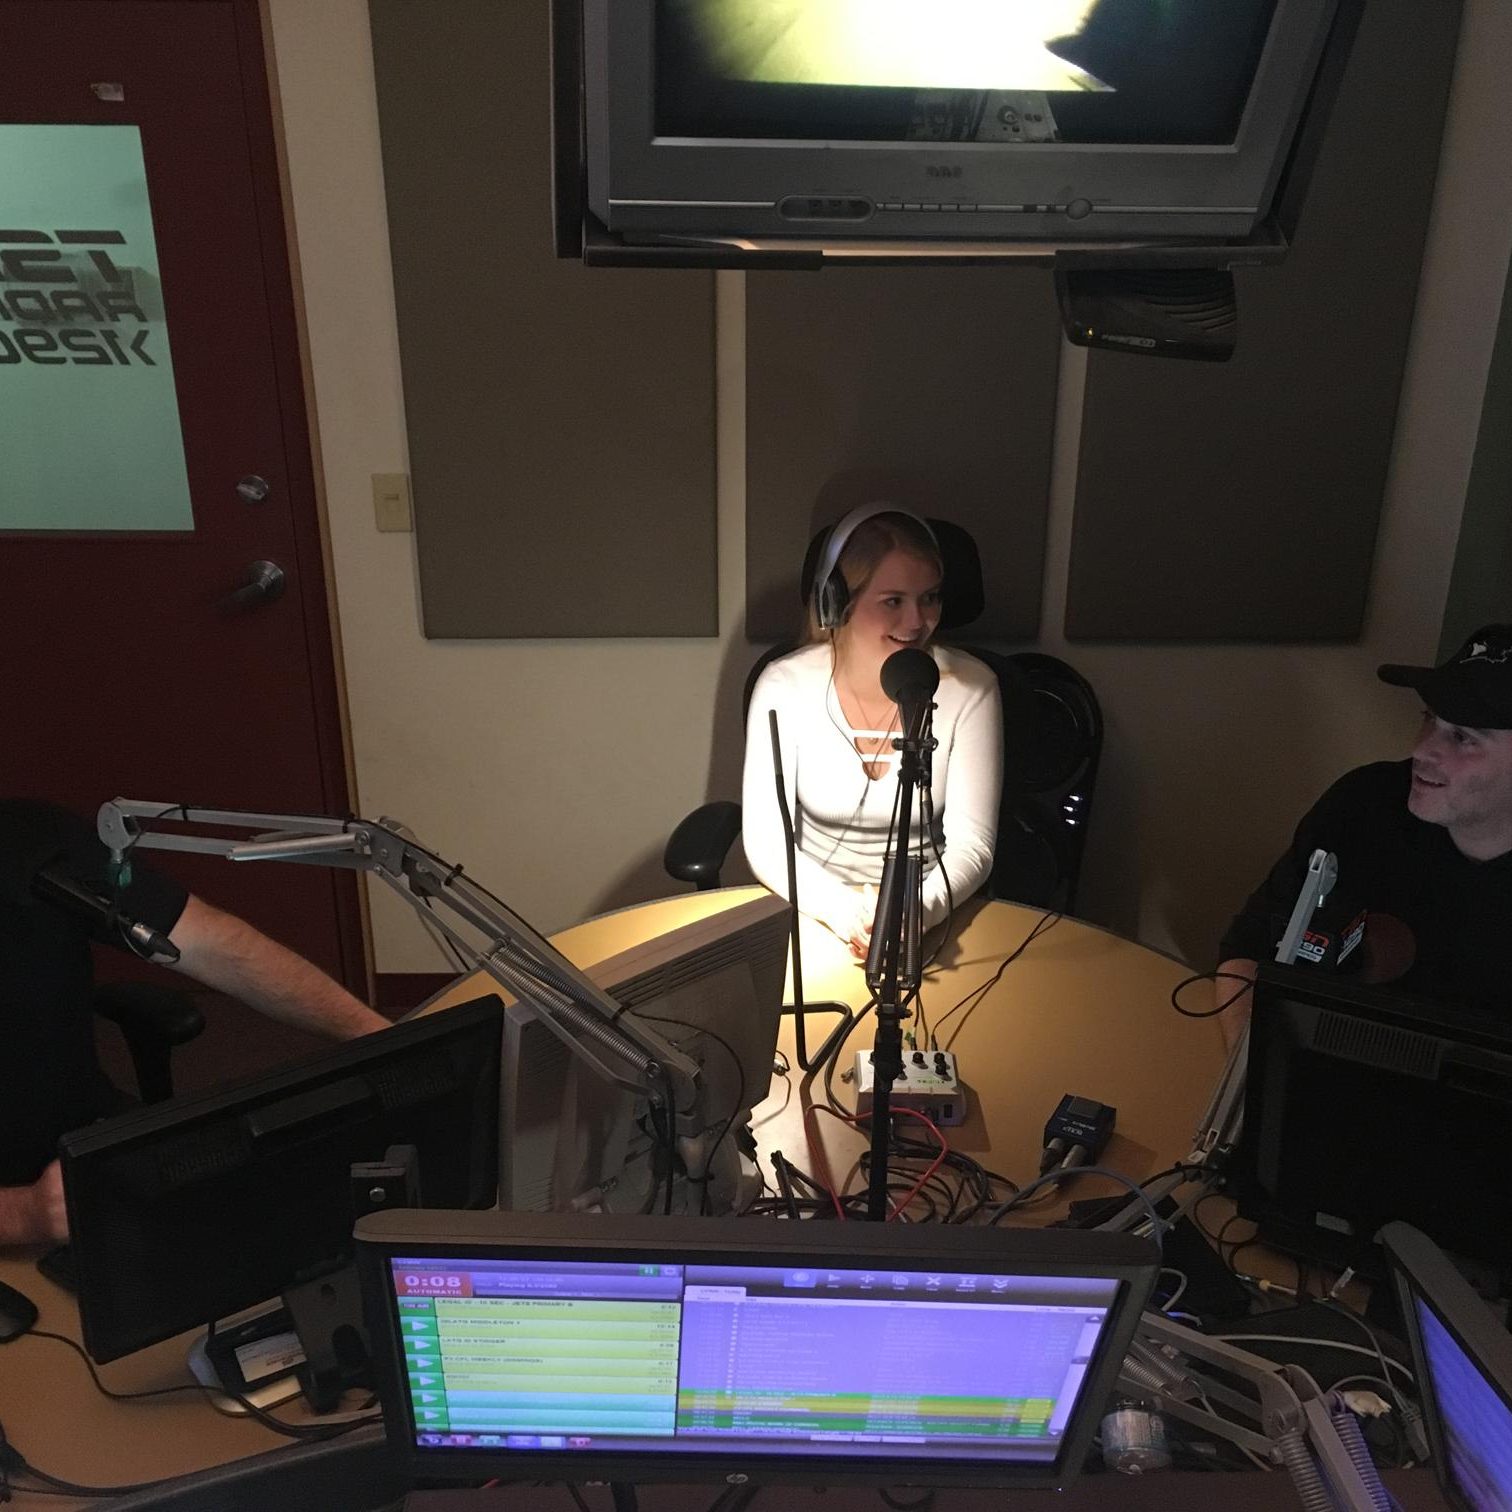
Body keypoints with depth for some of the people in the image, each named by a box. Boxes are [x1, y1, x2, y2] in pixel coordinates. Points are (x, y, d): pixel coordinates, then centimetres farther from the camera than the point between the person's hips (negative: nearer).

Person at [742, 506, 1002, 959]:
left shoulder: (969, 688, -9)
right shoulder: (785, 685, -10)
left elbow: (972, 846, -10)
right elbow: (765, 842, -11)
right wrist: (843, 909, -29)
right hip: (811, 908, 0)